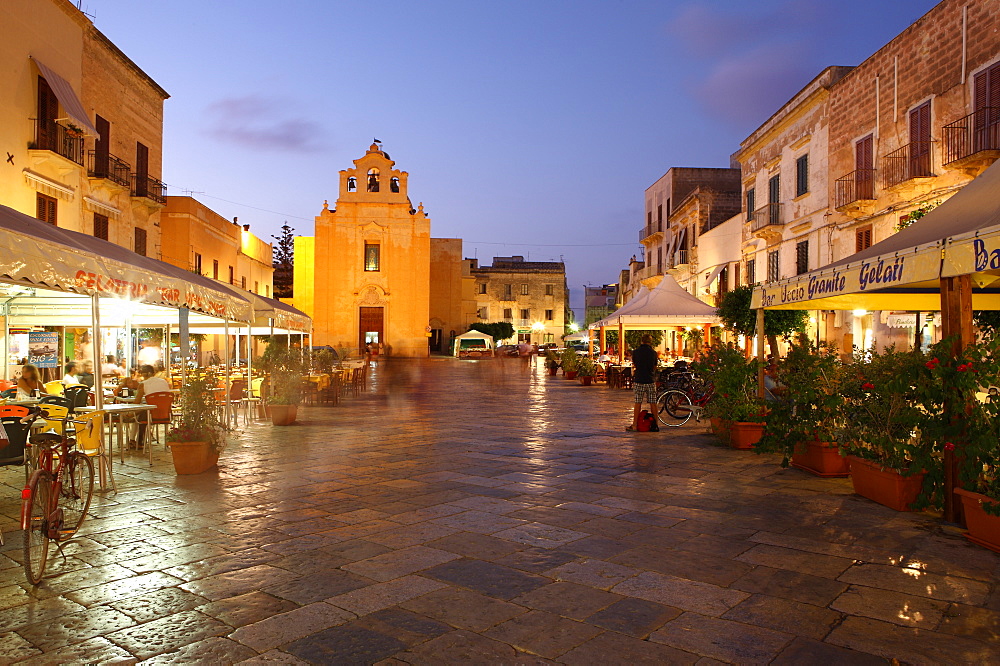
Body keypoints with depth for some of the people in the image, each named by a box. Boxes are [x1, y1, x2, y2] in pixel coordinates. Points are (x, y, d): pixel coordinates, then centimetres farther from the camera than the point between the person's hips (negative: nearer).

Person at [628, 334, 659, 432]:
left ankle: (634, 425, 3)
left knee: (638, 403, 1)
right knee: (653, 403, 6)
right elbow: (654, 367, 10)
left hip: (639, 381, -1)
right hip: (650, 380, 1)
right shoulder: (653, 353, 0)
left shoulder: (636, 352, -1)